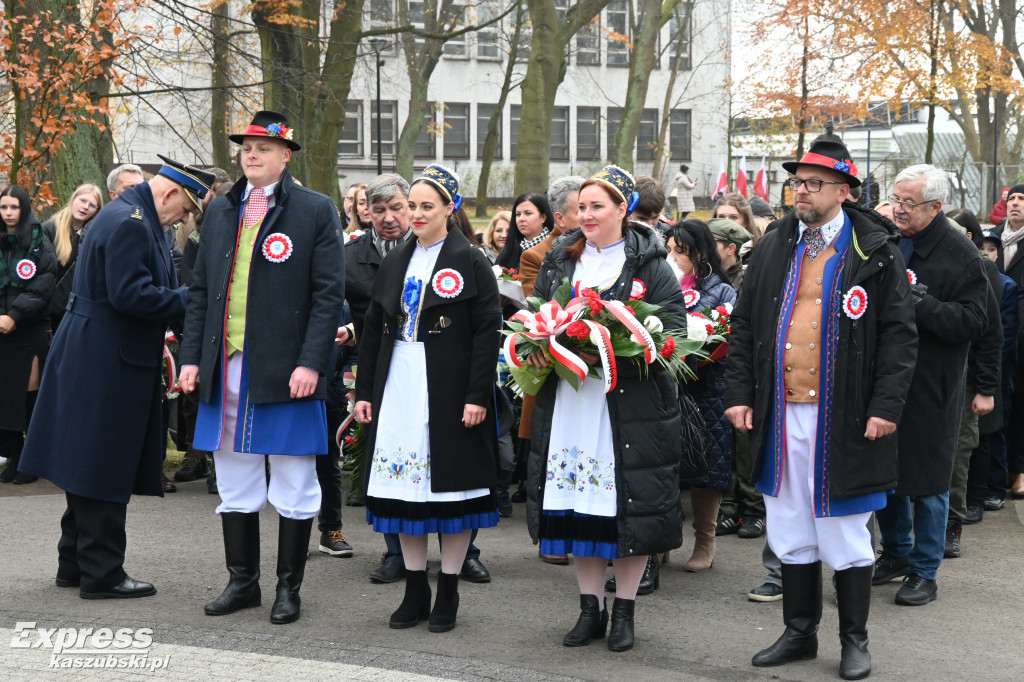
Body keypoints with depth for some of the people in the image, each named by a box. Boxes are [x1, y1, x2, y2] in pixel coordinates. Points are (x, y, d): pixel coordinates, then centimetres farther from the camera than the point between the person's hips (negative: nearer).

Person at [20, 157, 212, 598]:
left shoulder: (130, 217, 15)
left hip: (92, 361, 11)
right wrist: (186, 299, -17)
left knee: (90, 466, 16)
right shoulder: (130, 224, -18)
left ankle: (75, 564, 26)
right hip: (108, 366, -11)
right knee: (105, 470, -3)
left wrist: (179, 297, 10)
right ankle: (101, 574, 4)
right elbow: (128, 293, -25)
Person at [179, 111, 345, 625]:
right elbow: (200, 290, 15)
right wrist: (191, 357, 7)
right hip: (227, 367, 5)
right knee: (234, 482, 11)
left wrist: (310, 363, -14)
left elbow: (329, 294, -6)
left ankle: (288, 587, 14)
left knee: (293, 486, 3)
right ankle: (242, 581, 23)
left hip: (286, 370, -5)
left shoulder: (316, 211, -1)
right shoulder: (220, 211, 14)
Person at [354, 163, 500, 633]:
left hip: (449, 391, -5)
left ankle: (447, 593, 11)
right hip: (398, 387, 5)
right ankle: (415, 591, 16)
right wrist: (364, 392, 8)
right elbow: (373, 330, 14)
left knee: (452, 484, 1)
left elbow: (488, 332, -8)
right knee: (404, 487, 6)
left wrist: (477, 396, -15)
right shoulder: (395, 263, 12)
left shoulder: (470, 262, -3)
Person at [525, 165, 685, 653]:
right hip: (568, 397, 4)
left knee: (631, 502, -1)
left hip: (631, 400, -4)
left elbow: (671, 325, -8)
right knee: (580, 503, 7)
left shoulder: (649, 263, -1)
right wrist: (536, 346, -4)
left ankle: (624, 610, 13)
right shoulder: (560, 259, 13)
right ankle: (590, 608, 18)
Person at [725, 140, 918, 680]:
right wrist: (739, 393, 4)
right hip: (780, 417, 4)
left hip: (843, 422, -4)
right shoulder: (773, 248, 9)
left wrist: (886, 407, -11)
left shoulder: (875, 252, -2)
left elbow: (899, 334, -4)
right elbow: (744, 326, 12)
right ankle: (799, 633, 25)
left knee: (846, 537, 5)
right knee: (792, 534, 12)